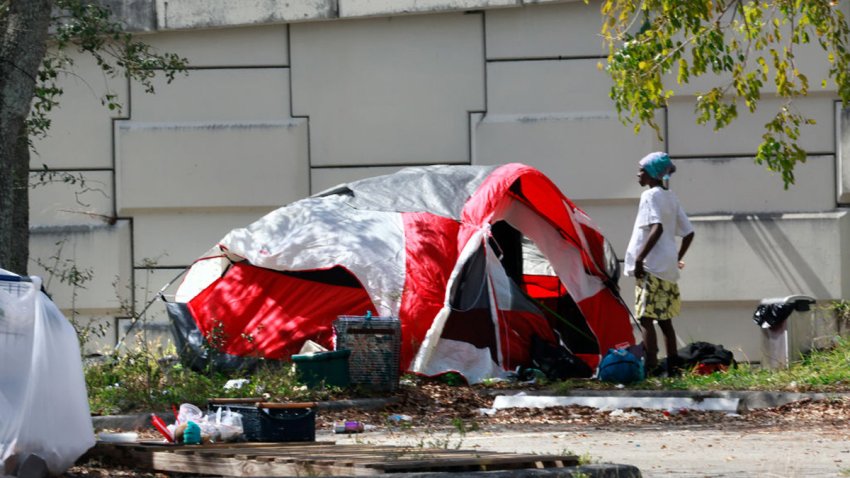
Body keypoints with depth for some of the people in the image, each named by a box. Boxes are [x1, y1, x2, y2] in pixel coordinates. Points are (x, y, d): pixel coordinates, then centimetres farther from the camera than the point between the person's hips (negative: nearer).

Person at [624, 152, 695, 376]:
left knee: (645, 317, -11)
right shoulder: (671, 197, 16)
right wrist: (677, 258, 21)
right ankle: (673, 366, 13)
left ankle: (651, 366, -17)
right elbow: (688, 232, 17)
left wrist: (639, 258, -21)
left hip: (651, 266, -9)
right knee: (664, 318, 12)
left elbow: (657, 228, -23)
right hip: (668, 267, 9)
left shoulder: (650, 195, -10)